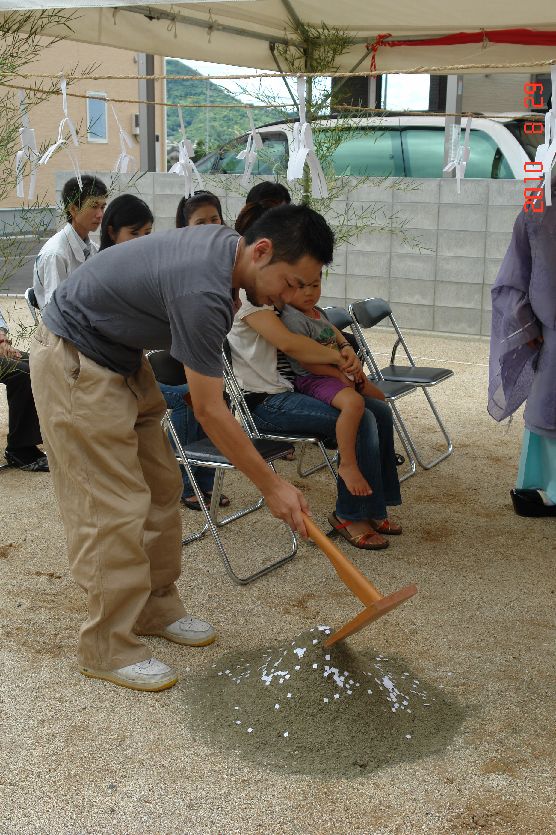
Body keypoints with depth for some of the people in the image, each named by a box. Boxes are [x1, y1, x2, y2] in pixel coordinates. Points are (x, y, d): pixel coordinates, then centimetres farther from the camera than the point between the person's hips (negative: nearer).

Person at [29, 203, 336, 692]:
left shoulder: (226, 244, -3)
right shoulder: (203, 291, -32)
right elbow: (209, 411, -26)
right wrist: (272, 486, -19)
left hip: (122, 357, 10)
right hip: (75, 363, -10)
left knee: (162, 488, 11)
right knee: (115, 508, -8)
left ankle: (156, 607, 25)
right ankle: (109, 649, 3)